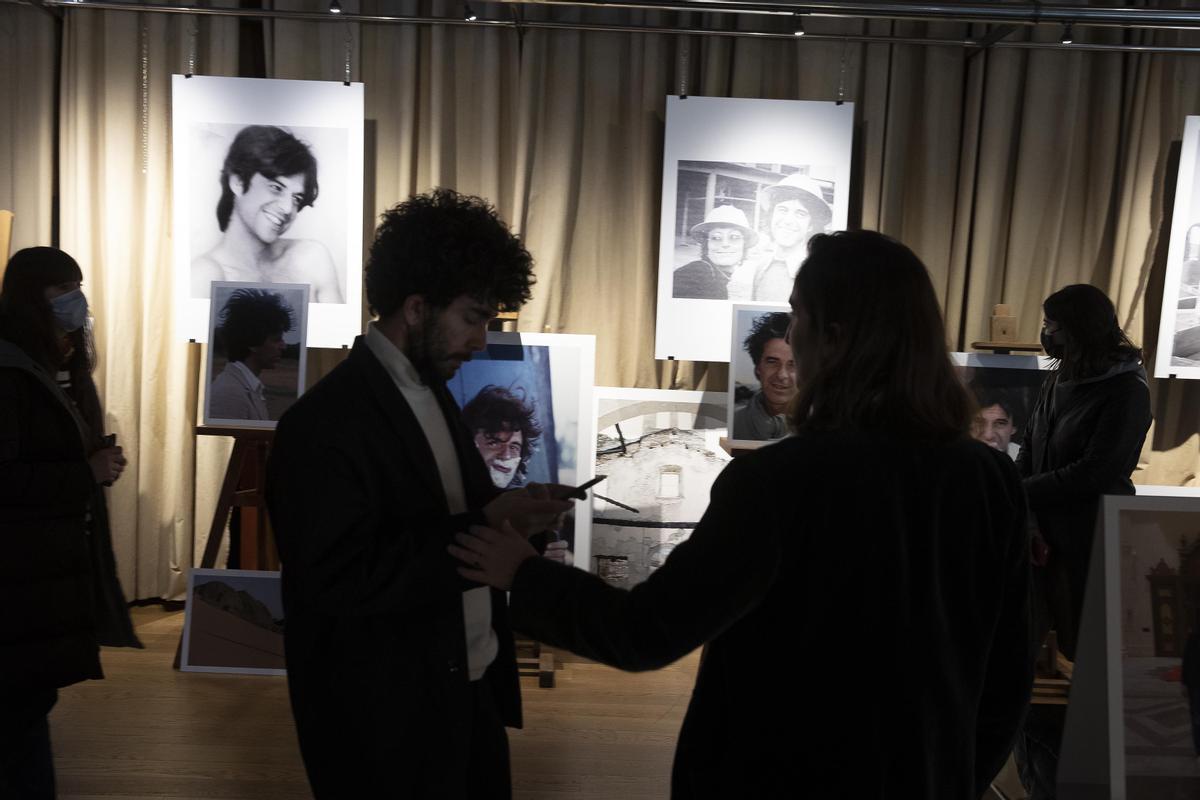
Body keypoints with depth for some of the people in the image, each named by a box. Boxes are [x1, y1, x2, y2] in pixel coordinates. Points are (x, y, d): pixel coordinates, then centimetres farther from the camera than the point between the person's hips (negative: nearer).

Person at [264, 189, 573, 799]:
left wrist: (506, 510, -9)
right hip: (388, 718, -8)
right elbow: (341, 580, -26)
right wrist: (485, 526, -26)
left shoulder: (431, 390, 7)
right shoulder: (325, 423, -21)